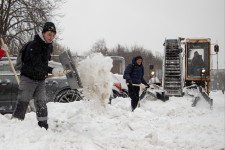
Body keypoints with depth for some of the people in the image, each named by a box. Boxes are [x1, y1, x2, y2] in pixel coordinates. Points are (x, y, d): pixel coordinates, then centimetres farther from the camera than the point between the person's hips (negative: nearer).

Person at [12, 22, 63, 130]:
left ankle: (43, 127, 11)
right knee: (22, 104, -6)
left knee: (41, 104, 5)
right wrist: (52, 71, -33)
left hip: (40, 80, 7)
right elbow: (37, 65, -27)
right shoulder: (34, 45, -18)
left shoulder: (49, 46, 9)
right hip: (28, 78, -7)